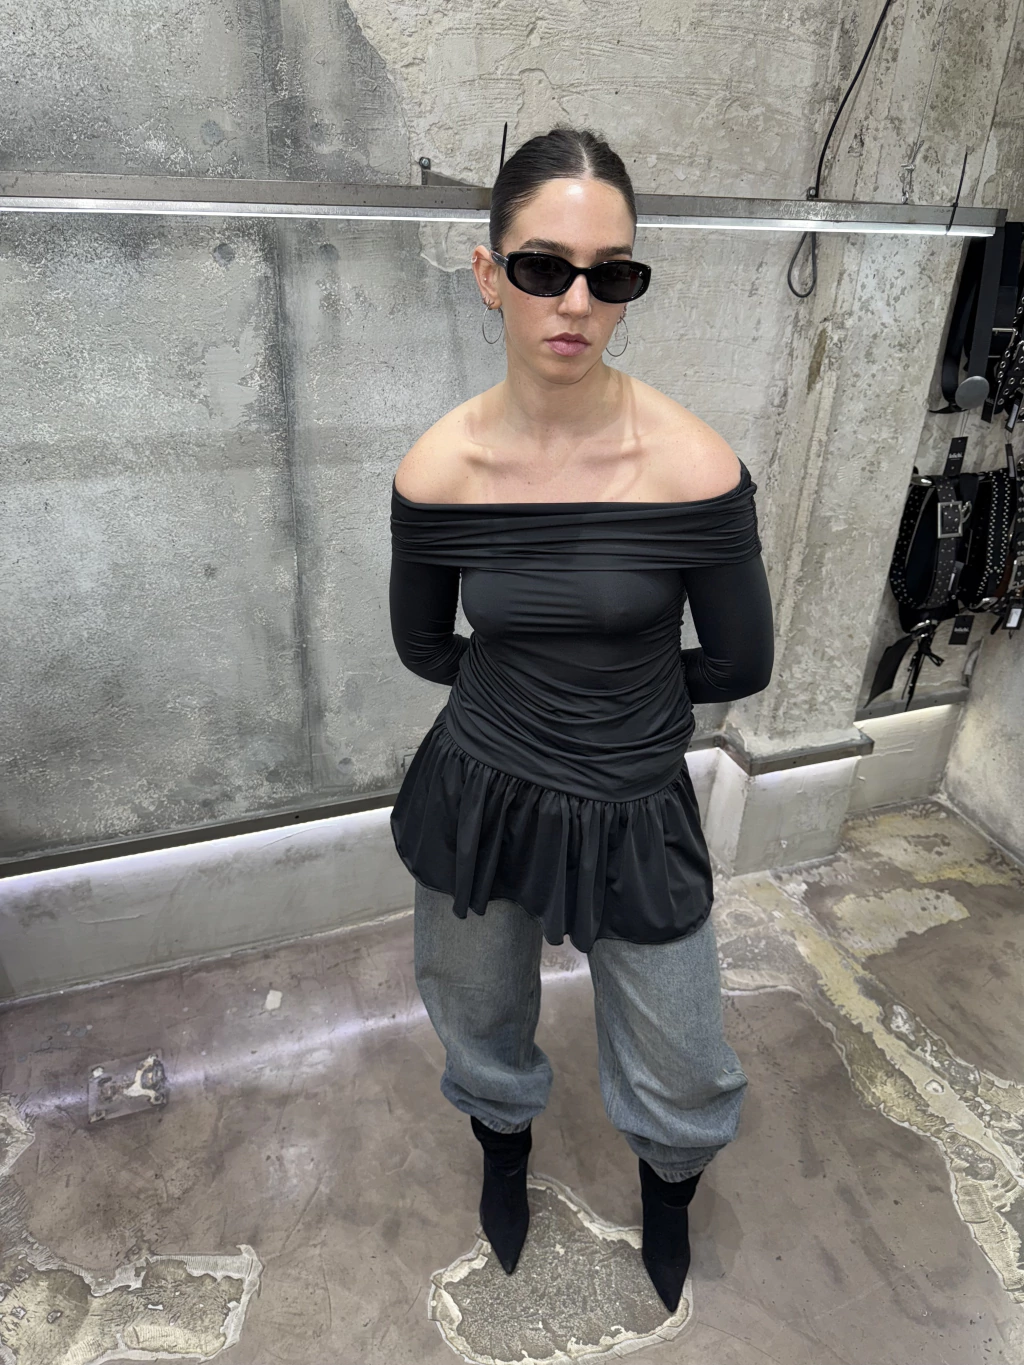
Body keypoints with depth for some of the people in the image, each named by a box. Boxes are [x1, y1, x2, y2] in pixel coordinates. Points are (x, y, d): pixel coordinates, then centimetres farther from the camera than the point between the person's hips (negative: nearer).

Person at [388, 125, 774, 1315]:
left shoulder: (695, 469, -19)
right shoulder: (437, 471, -13)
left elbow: (740, 665, -7)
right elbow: (423, 649, 3)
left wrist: (619, 691, -1)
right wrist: (580, 677, 3)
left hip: (633, 815, -1)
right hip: (478, 797, 2)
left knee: (682, 1093, 17)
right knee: (482, 1035, 27)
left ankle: (666, 1195, 56)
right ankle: (505, 1152, 65)